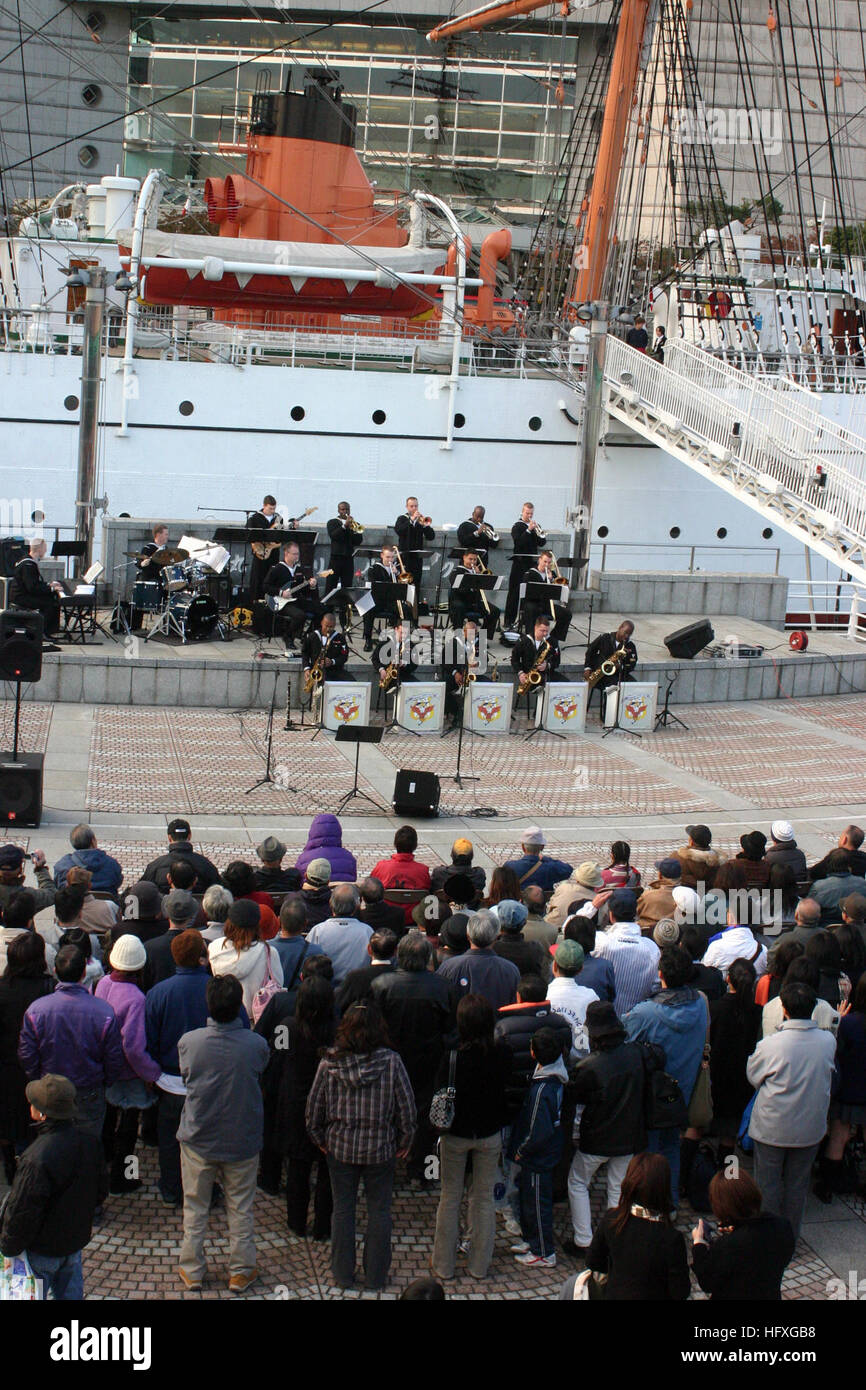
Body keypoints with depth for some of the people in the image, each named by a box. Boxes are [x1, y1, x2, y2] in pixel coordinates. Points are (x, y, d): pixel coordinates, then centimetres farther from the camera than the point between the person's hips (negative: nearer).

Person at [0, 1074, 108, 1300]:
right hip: (76, 1239, 7)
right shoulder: (90, 1139, -9)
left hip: (42, 1249, -7)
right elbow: (101, 1188, 6)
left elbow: (22, 1213, -25)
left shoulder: (37, 1159, -34)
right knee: (70, 1292, 22)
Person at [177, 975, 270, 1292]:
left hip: (198, 1139, 0)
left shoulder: (189, 1042, -18)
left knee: (195, 1207, 16)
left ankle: (192, 1270, 27)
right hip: (243, 1141, 0)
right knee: (241, 1209, 15)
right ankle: (241, 1272, 25)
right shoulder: (257, 1045, -19)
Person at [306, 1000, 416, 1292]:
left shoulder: (330, 1063, -11)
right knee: (379, 1210, 13)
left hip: (340, 1147, 1)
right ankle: (376, 1275, 21)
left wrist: (320, 1138, 14)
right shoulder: (390, 1062, -15)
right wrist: (404, 1141, 7)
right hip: (380, 1148, -1)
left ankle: (342, 1275, 22)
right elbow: (407, 1107, -8)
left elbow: (314, 1106, -2)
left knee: (343, 1209, 14)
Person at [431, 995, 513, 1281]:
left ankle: (444, 1265, 23)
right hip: (490, 1136, 2)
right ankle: (479, 1265, 25)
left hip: (456, 1136, -2)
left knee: (450, 1198, 14)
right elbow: (506, 1090, -3)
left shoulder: (452, 1059, -24)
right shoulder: (503, 1054, -16)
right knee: (484, 1198, 16)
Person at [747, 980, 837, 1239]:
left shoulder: (770, 1045, -23)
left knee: (768, 1185, 14)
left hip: (772, 1128, -3)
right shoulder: (829, 1041, -14)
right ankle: (791, 1237, 31)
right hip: (811, 1128, 3)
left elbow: (753, 1076, -6)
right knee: (797, 1184, 19)